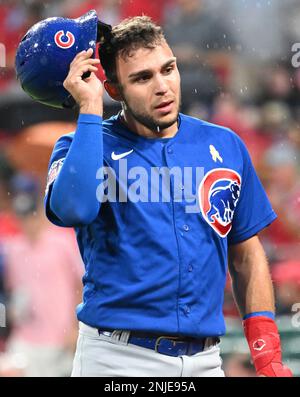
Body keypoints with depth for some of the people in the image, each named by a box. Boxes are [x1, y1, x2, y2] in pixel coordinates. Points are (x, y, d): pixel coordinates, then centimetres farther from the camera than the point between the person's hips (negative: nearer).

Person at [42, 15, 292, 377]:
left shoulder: (225, 146, 9)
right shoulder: (84, 146, -1)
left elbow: (246, 256, 14)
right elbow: (74, 210, -24)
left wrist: (268, 358, 4)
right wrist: (90, 109, -17)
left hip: (204, 360, 3)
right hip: (116, 359, -3)